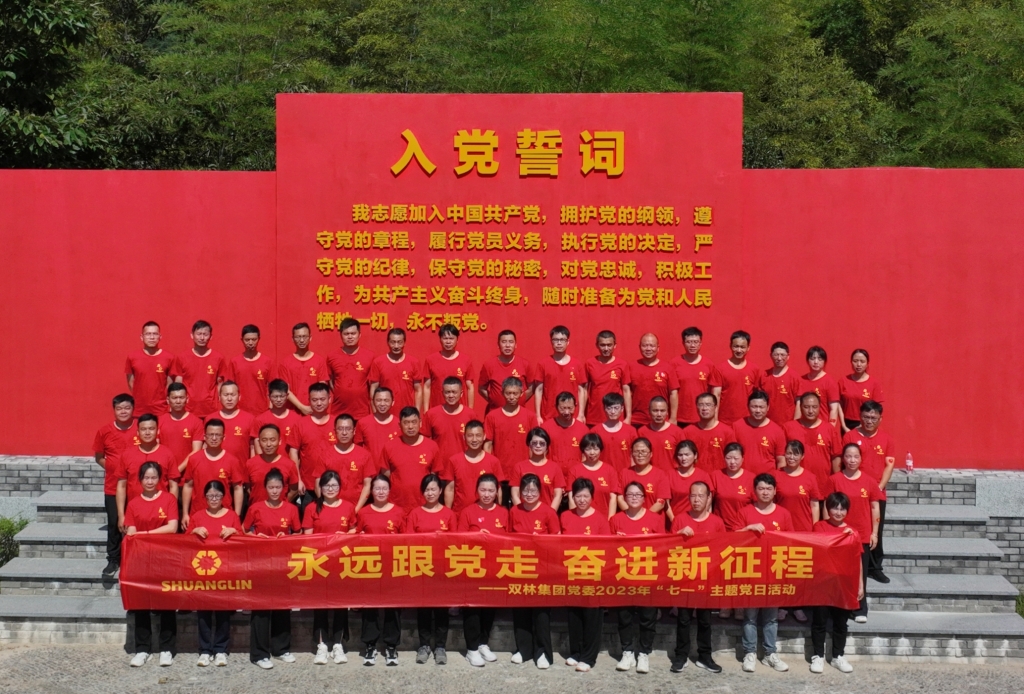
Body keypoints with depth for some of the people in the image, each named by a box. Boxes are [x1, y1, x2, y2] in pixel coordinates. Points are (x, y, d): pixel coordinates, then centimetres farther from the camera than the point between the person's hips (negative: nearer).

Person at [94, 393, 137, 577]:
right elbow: (99, 457, 9)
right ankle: (113, 560, 19)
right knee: (114, 524, 8)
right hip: (113, 487, 1)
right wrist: (113, 468, -4)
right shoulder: (105, 431, -1)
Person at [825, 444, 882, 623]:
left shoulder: (869, 481, 1)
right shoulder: (834, 480, -3)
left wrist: (874, 532, 3)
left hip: (863, 535, 1)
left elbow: (875, 508, 6)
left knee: (860, 572, 7)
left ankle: (860, 610, 16)